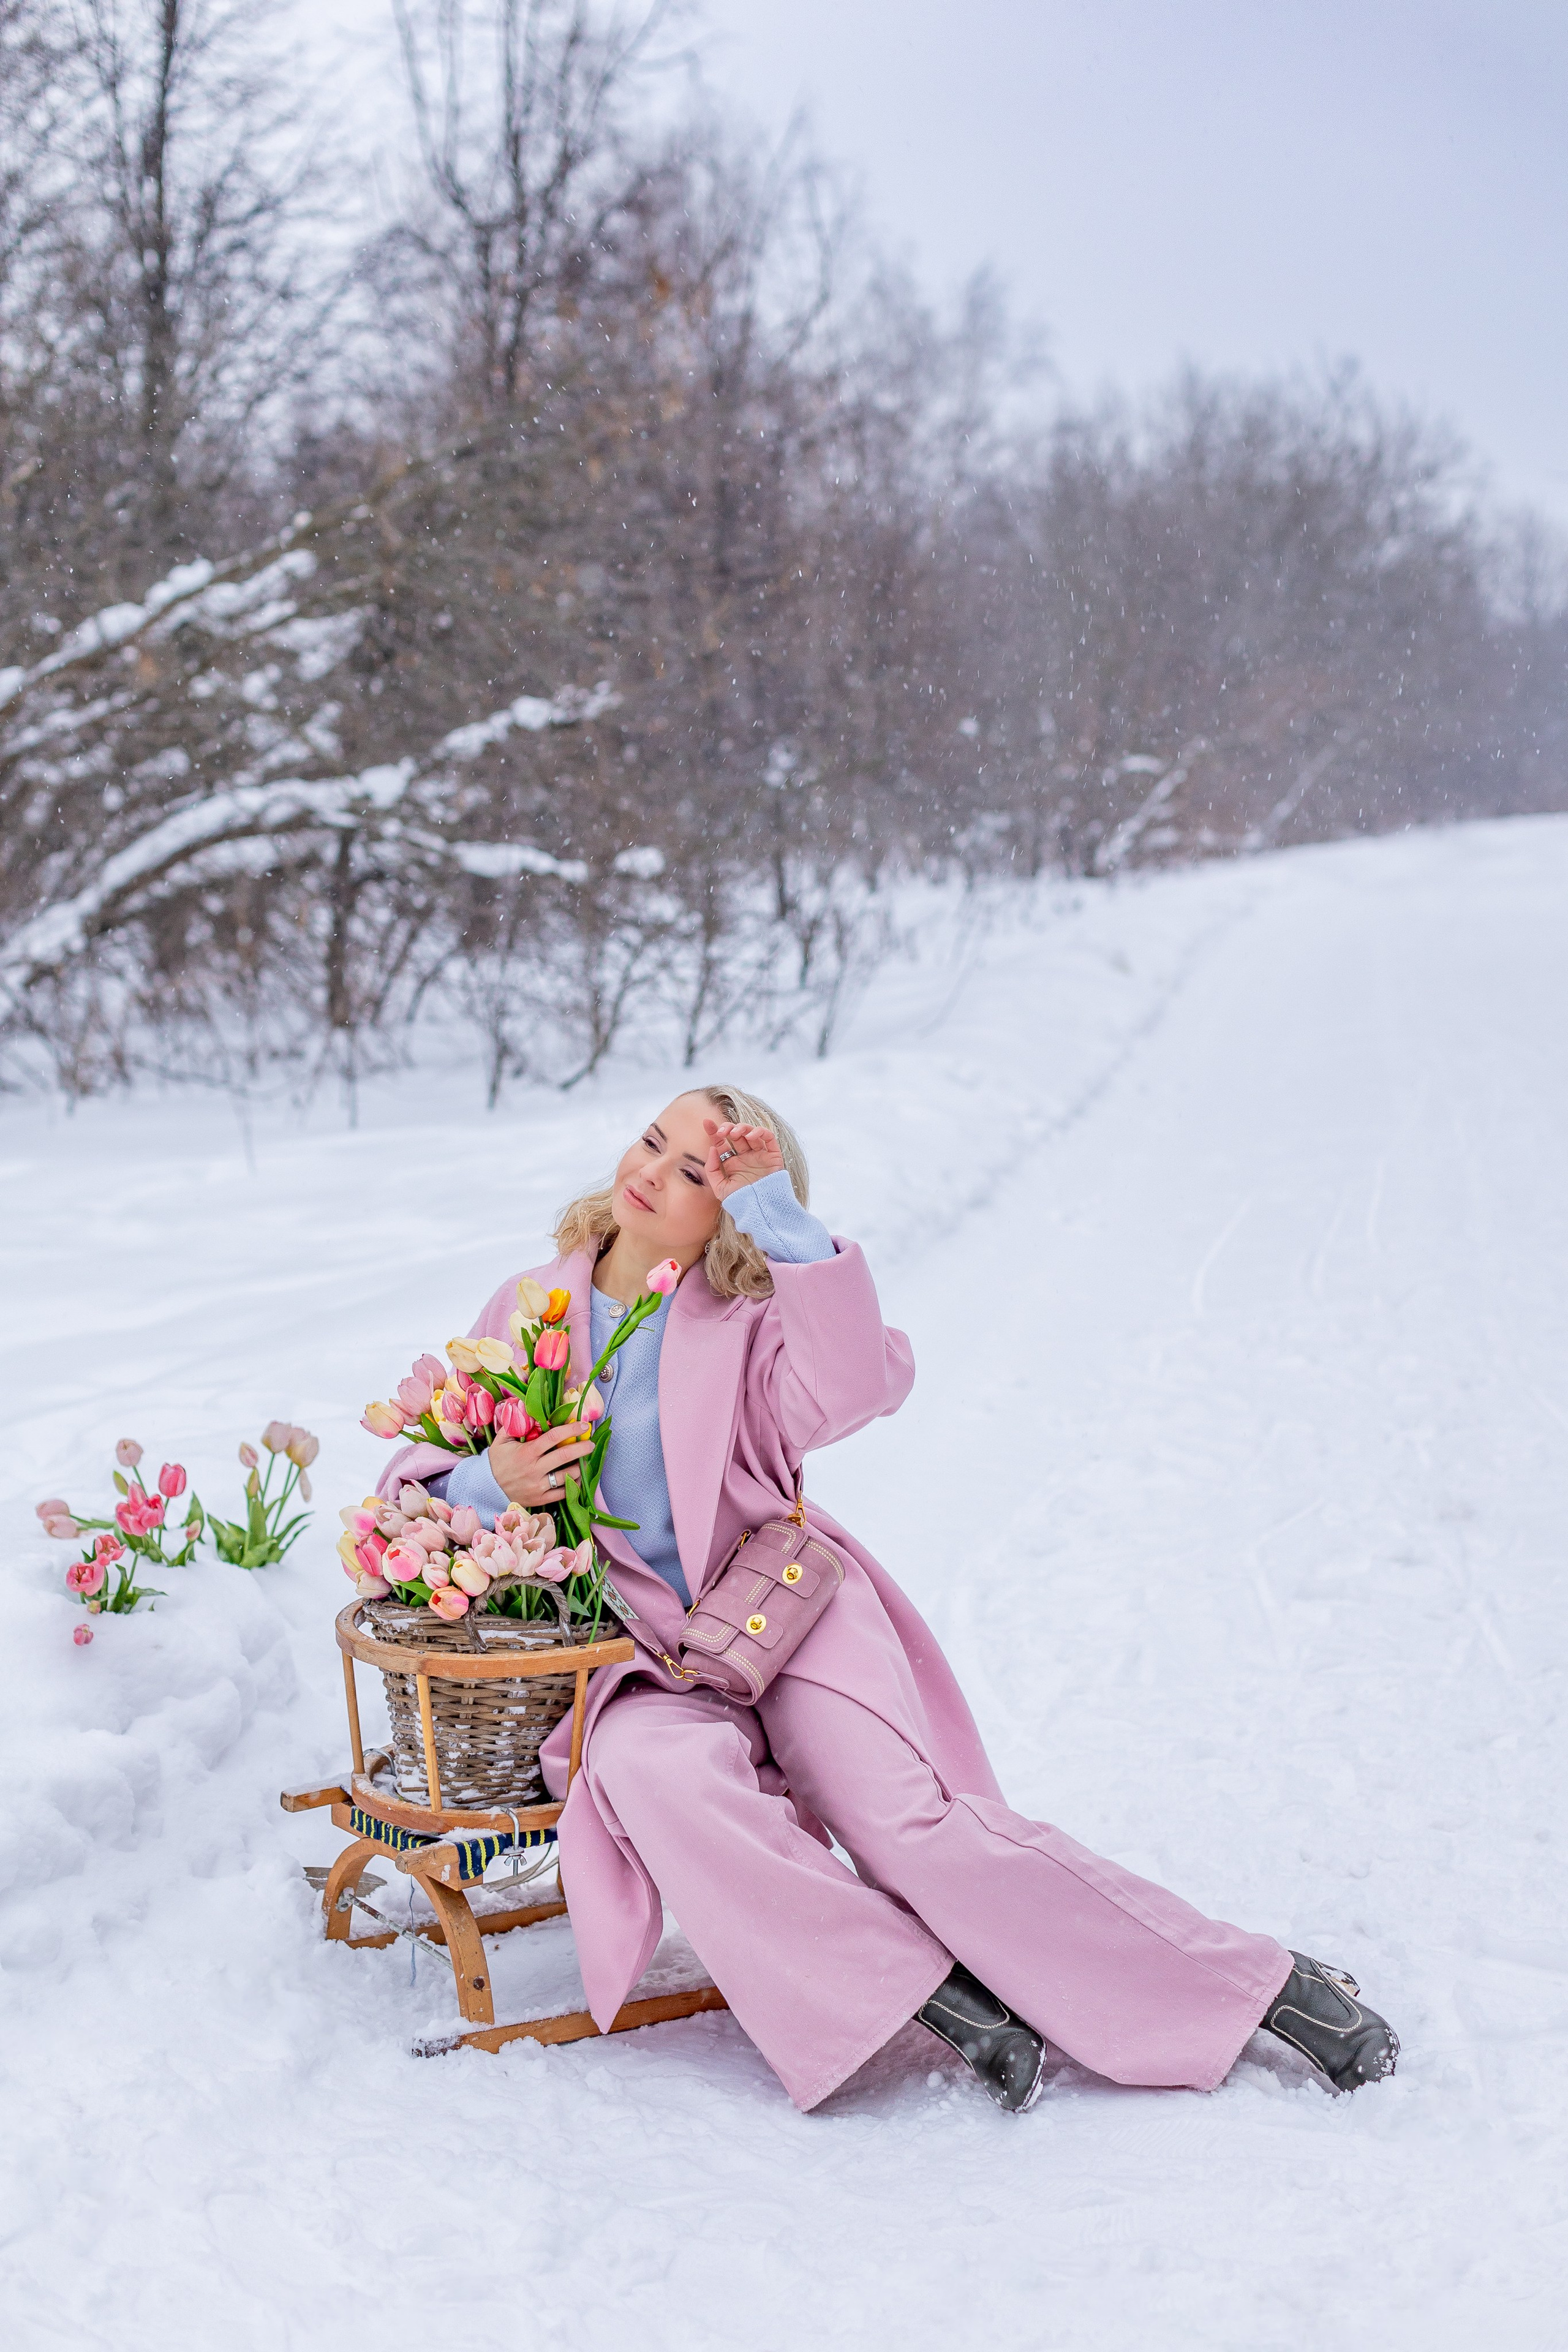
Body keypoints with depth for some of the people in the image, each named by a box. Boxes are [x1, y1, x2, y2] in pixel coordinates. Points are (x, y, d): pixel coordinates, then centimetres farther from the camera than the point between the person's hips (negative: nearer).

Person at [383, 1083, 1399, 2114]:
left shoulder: (749, 1326, 0)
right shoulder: (528, 1310, 7)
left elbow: (858, 1383, -22)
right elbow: (417, 1480, 11)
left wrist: (775, 1212, -20)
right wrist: (489, 1486, -13)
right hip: (642, 1663, 2)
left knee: (908, 1822, -23)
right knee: (657, 1770, -35)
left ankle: (1262, 1984, -12)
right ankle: (928, 1992, -27)